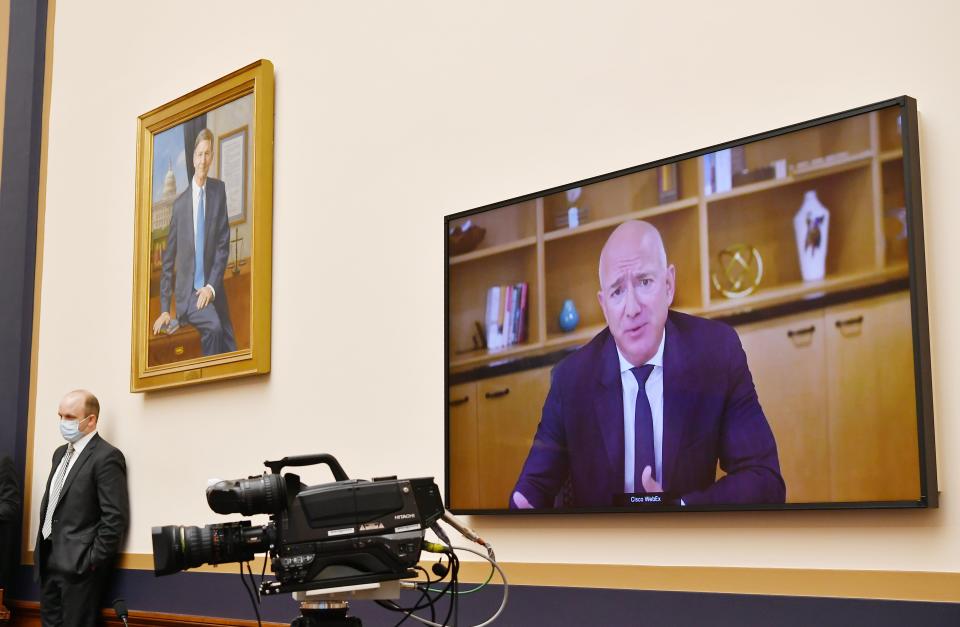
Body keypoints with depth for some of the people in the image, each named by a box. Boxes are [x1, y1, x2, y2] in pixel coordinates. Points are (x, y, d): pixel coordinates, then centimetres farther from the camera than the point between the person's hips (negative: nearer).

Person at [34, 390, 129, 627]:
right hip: (49, 560, 8)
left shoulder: (106, 456, -11)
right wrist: (42, 552, 11)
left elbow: (115, 516, -16)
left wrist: (94, 562, -17)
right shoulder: (61, 453, 17)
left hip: (79, 563, -8)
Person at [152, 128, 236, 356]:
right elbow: (168, 259, 4)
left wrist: (212, 287, -12)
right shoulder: (180, 203, 0)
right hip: (187, 292, -2)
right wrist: (164, 309, 1)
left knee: (231, 351, -5)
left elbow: (224, 244, 0)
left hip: (213, 290, 2)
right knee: (213, 325, -28)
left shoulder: (219, 190, 3)